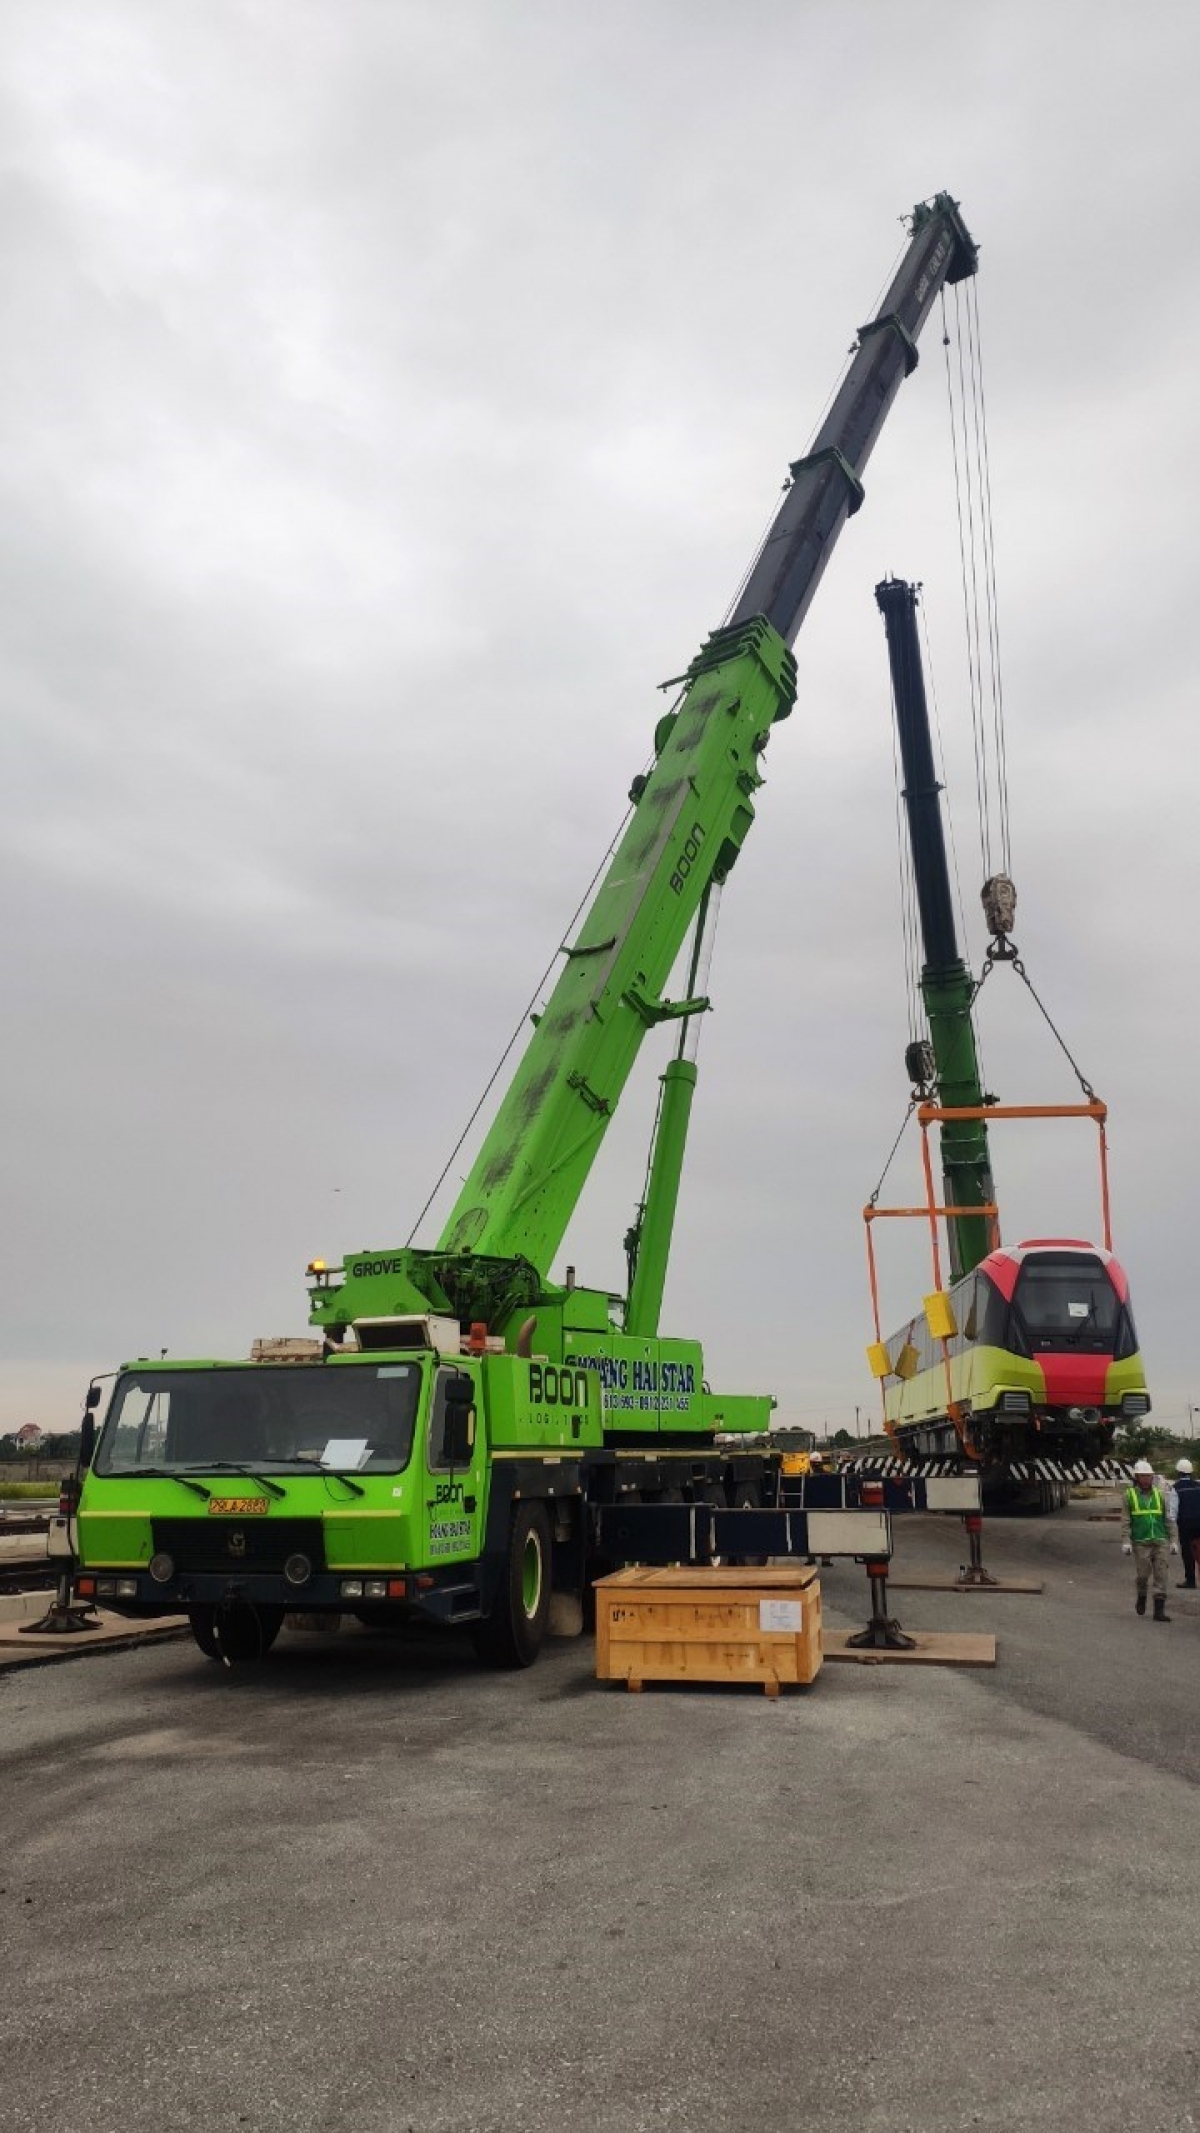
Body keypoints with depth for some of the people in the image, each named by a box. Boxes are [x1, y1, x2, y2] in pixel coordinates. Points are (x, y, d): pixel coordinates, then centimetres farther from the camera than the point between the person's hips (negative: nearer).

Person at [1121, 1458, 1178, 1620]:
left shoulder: (1159, 1494, 7)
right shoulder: (1130, 1495, 0)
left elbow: (1168, 1520, 10)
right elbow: (1126, 1521, -2)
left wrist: (1173, 1541, 5)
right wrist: (1126, 1542, -10)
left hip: (1160, 1542, 2)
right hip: (1140, 1543, -2)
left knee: (1161, 1576, -4)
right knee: (1143, 1574, -1)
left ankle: (1159, 1610, -1)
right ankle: (1141, 1597, 28)